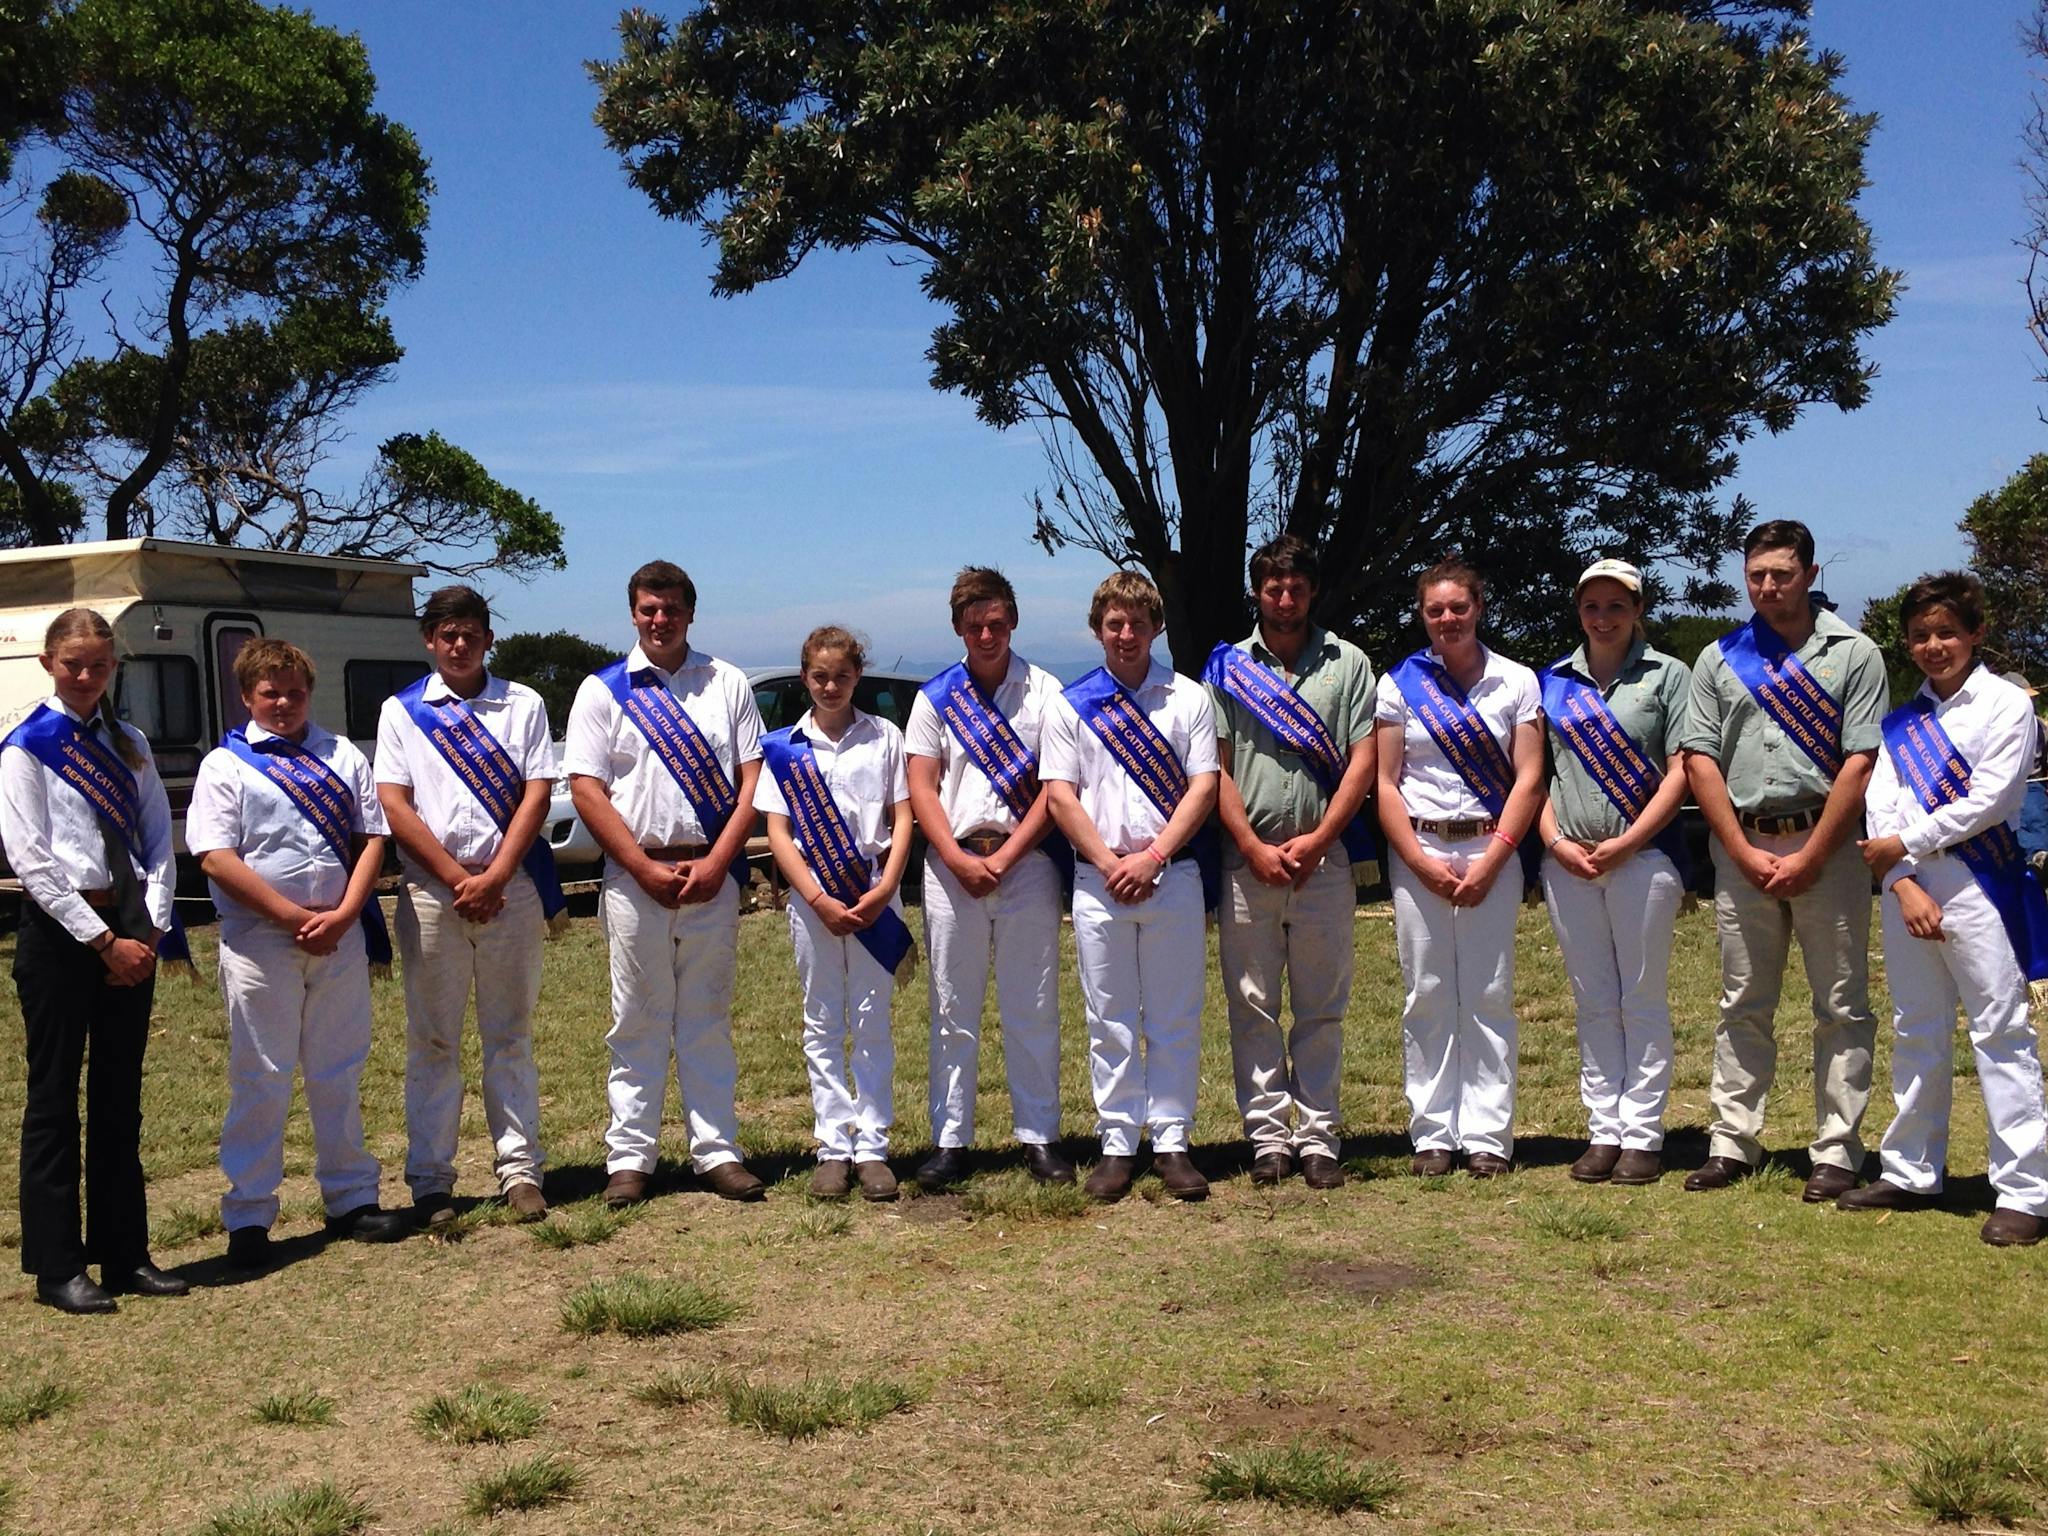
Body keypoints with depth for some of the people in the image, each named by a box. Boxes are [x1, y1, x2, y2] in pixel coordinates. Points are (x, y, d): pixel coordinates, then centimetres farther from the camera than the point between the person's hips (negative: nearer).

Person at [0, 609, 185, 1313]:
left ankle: (124, 1254, 20)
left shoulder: (130, 745, 12)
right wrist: (103, 940, -14)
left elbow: (158, 839, 9)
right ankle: (57, 1268, 10)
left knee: (122, 1098, 11)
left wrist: (150, 927, -5)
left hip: (129, 934, 5)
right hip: (60, 932, -5)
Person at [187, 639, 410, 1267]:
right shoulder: (225, 765, 1)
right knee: (260, 1079, 1)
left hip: (341, 935, 3)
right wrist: (294, 917, -14)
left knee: (339, 1073, 12)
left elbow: (372, 838, 5)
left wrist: (342, 915, -9)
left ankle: (351, 1198, 22)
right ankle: (248, 1218, 10)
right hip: (259, 940, -3)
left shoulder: (343, 756, 11)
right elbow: (217, 859, -9)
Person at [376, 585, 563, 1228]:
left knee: (510, 1036, 6)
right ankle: (430, 1182, 10)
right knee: (432, 1042, 4)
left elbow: (537, 794, 1)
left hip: (511, 887, 0)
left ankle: (519, 1168, 11)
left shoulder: (522, 704, 9)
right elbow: (393, 805, 0)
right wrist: (457, 878, -9)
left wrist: (495, 876, -10)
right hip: (431, 891, 0)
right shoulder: (401, 711, 8)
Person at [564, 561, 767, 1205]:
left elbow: (752, 779, 4)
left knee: (708, 1019, 8)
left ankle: (717, 1151, 13)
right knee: (638, 1023, 4)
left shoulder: (728, 684, 9)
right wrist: (647, 869, -9)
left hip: (713, 875, 1)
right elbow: (586, 790, -1)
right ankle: (629, 1158, 11)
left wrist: (716, 862, -8)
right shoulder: (602, 691, 5)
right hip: (635, 876, -1)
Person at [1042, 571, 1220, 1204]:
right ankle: (1117, 1145, 11)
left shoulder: (1189, 699, 7)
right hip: (1098, 879, 0)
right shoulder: (1070, 705, 8)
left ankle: (1172, 1142, 10)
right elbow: (1060, 796, 2)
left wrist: (1153, 856, -11)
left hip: (1173, 874, 0)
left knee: (1176, 1018, 3)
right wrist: (1110, 863, -9)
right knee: (1110, 1021, 4)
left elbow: (1203, 788, 0)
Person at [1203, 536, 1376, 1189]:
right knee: (1252, 1006, 2)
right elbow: (1215, 770, 3)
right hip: (1246, 859, 0)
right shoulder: (1227, 666, 9)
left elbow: (1363, 761, 2)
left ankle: (1318, 1137, 10)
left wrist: (1317, 840, -8)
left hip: (1325, 859, 0)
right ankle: (1269, 1136, 9)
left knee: (1322, 1008, 4)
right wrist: (1255, 848, -6)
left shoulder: (1348, 664, 9)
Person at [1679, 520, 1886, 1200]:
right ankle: (1733, 1143, 13)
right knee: (1742, 1004, 8)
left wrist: (1810, 857, -11)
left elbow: (1860, 762, -6)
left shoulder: (1854, 654, 2)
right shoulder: (1719, 658, 10)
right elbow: (1699, 760, 4)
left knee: (1841, 1007, 1)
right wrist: (1745, 853, -5)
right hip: (1741, 848, 3)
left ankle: (1837, 1151, 8)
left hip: (1826, 845, -3)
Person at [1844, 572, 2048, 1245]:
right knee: (1917, 1033, 12)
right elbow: (1881, 808, 4)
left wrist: (1905, 845, -8)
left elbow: (1989, 799, -11)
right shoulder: (1902, 722, 14)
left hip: (1979, 882, -5)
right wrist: (1905, 884, -9)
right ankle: (1911, 1172, 21)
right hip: (1905, 885, 6)